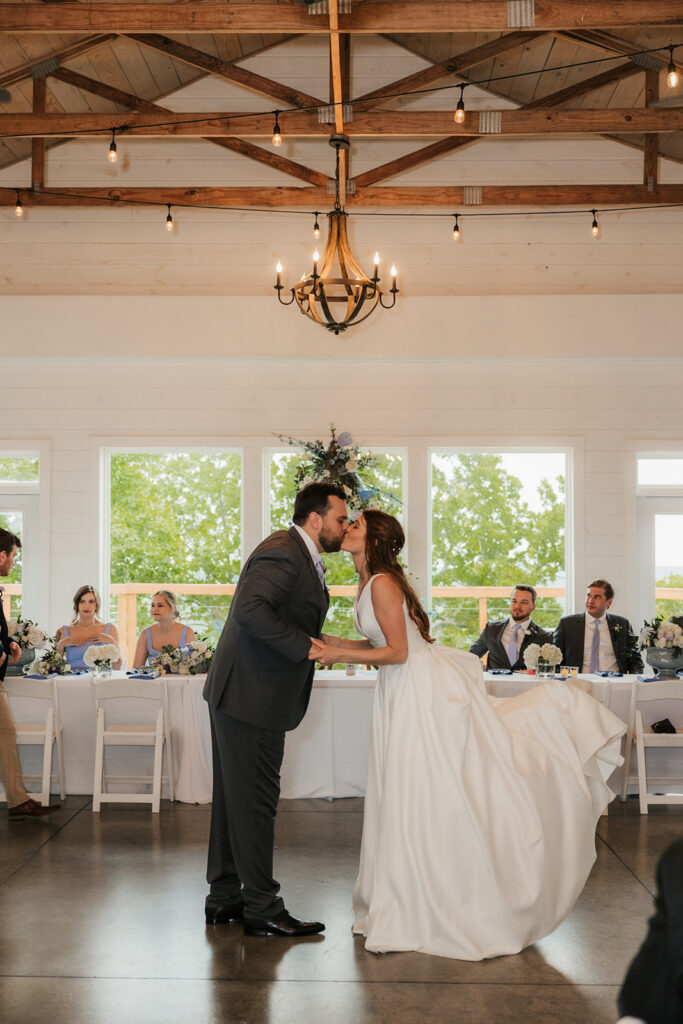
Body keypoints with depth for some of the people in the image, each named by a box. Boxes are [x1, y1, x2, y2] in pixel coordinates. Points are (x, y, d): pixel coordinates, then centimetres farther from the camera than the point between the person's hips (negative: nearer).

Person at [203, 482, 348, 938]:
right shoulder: (282, 553, -18)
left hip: (247, 695, 11)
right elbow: (251, 609, -33)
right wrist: (306, 647, -28)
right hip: (249, 696, -11)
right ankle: (262, 908, 7)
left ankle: (224, 898, 26)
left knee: (235, 799, 16)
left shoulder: (302, 557, 16)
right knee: (255, 801, -2)